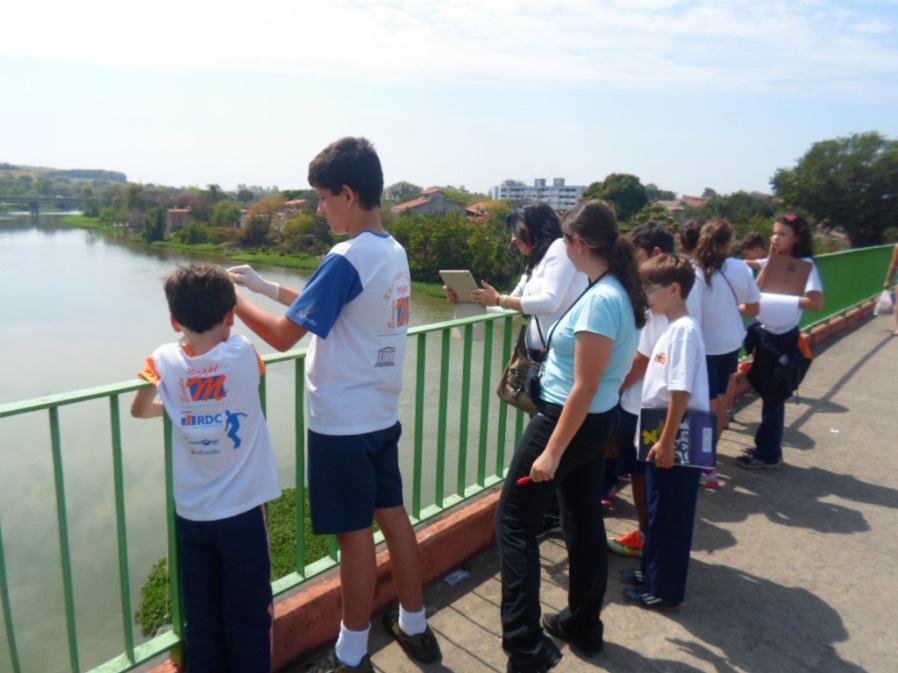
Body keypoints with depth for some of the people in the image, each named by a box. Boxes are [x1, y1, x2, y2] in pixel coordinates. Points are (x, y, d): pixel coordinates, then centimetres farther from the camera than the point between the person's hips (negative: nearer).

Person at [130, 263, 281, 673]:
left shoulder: (163, 362, -9)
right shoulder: (243, 353, -15)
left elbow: (138, 410, 11)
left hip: (190, 515, 2)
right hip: (242, 511, -2)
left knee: (201, 618, 18)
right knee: (248, 617, 13)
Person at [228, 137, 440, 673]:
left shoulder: (347, 258, -20)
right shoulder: (395, 252, 6)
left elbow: (284, 336, -17)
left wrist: (235, 299, -3)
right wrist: (268, 287, 17)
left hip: (343, 425, -8)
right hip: (382, 416, 8)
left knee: (356, 534, 5)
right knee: (393, 515, 18)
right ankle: (415, 627, 35)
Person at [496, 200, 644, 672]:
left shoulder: (600, 298, -23)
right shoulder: (622, 291, 5)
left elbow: (584, 389, -24)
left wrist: (552, 451, -21)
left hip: (569, 420, -10)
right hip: (598, 420, 10)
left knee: (514, 521, 1)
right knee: (584, 519, 18)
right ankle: (583, 627, 34)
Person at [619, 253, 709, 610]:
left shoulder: (684, 330, -18)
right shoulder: (671, 329, 11)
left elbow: (681, 392, -23)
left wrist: (667, 441, -22)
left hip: (677, 440, -9)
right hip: (661, 435, 9)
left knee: (670, 515, 4)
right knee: (659, 509, 21)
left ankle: (666, 589, 19)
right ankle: (652, 571, 37)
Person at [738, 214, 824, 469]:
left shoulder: (806, 265, -12)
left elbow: (817, 303, -23)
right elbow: (755, 291, -4)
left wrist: (785, 298, -23)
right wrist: (770, 262, -7)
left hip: (783, 338, -7)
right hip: (763, 333, 7)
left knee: (774, 398, 2)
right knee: (766, 394, 16)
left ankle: (769, 454, 14)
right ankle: (765, 446, 29)